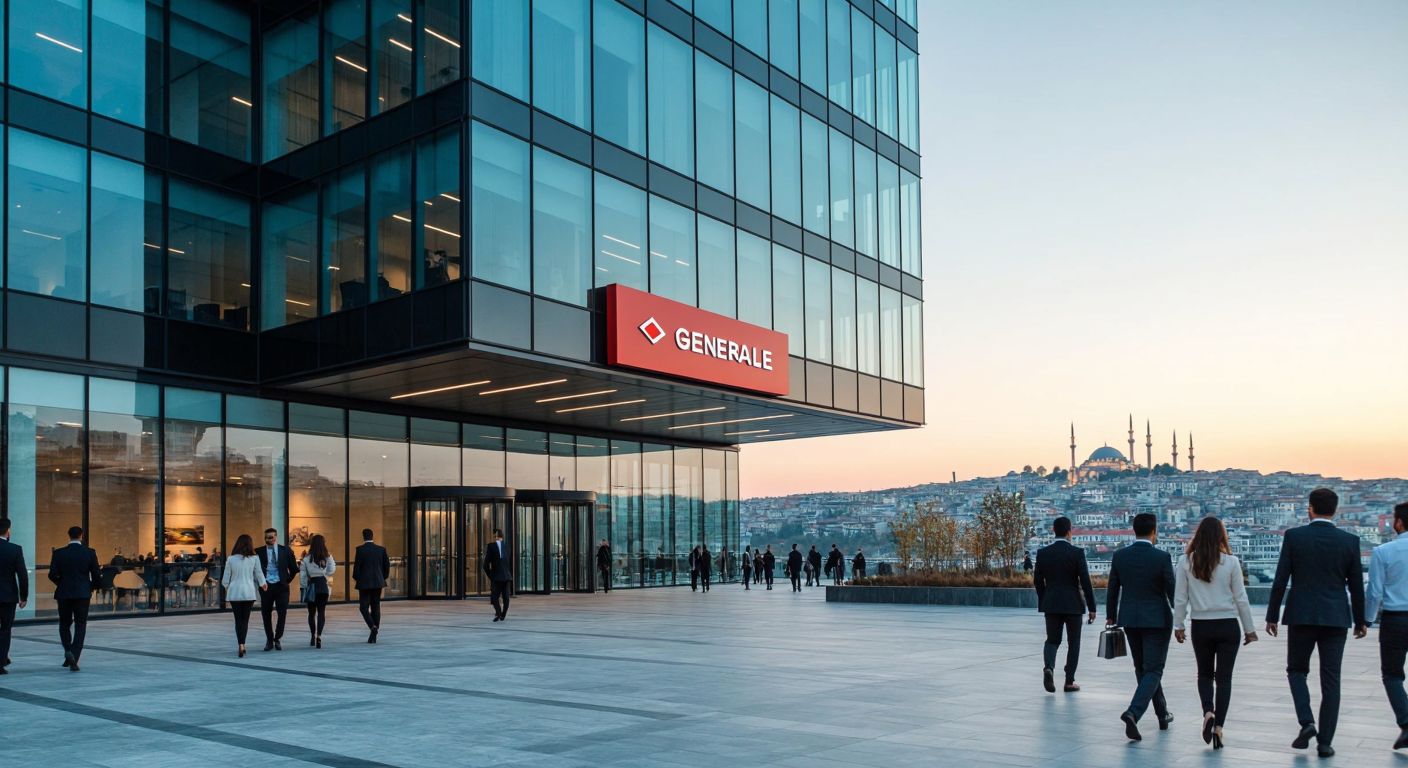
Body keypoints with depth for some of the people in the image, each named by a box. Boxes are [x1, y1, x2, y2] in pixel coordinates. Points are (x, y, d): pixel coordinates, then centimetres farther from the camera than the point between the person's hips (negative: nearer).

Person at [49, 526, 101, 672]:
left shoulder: (59, 553, -3)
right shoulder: (90, 553, -4)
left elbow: (52, 575, -6)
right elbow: (97, 575, -2)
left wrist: (62, 583, 14)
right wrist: (93, 586, 18)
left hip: (64, 594, 1)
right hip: (83, 594, -1)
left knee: (64, 624, 18)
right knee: (80, 626, 3)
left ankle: (68, 651, 3)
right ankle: (74, 658, -5)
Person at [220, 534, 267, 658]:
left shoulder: (231, 559, 0)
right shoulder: (254, 558, -3)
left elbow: (225, 579, 5)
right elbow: (259, 574, 5)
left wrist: (226, 586, 27)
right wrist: (263, 584, 26)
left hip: (234, 592, 0)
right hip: (249, 592, 0)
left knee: (238, 620, 6)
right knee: (245, 619, 7)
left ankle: (241, 645, -6)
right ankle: (242, 644, 0)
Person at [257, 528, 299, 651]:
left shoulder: (285, 551, 4)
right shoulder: (259, 552, 1)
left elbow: (294, 568, 10)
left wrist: (288, 581, 7)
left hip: (281, 586, 0)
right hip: (266, 586, 0)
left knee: (282, 613, -3)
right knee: (266, 614, 5)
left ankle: (278, 639, 11)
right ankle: (269, 640, 19)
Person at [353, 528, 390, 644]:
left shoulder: (360, 549, -9)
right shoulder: (381, 549, 1)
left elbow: (357, 565, -11)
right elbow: (387, 565, 3)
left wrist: (355, 578, 7)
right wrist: (383, 577, 17)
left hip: (364, 582, -4)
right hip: (378, 582, 4)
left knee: (364, 607, 5)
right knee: (376, 607, 9)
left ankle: (373, 626, -18)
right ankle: (374, 634, 10)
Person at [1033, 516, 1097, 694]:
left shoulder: (1042, 553, -1)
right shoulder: (1077, 552, -10)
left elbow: (1037, 581, 5)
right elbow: (1086, 582, -10)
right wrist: (1091, 607, -3)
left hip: (1051, 604, 2)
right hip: (1073, 604, -2)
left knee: (1052, 640, 12)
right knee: (1073, 643, 11)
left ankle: (1049, 667, -15)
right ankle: (1069, 682, 12)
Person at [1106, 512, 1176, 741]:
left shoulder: (1119, 556, -2)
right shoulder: (1162, 557, -12)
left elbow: (1112, 589, 5)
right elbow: (1172, 591, -8)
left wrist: (1111, 615, 18)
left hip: (1129, 619, 4)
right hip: (1157, 620, -4)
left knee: (1142, 669, 18)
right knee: (1153, 670, 0)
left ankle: (1163, 715, 31)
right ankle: (1133, 713, -20)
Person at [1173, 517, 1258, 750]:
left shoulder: (1186, 561, -5)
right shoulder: (1230, 562, -7)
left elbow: (1180, 598, -2)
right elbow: (1240, 598, -1)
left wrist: (1178, 625, 9)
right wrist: (1249, 629, 9)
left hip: (1201, 626, 1)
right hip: (1228, 625, -1)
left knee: (1204, 674, 17)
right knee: (1224, 677, 7)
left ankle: (1208, 712, -6)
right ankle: (1218, 727, 1)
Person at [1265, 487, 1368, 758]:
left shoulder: (1294, 536, -5)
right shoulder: (1350, 540, 0)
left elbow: (1280, 580, -5)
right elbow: (1356, 585, 5)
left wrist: (1272, 616, 3)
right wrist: (1360, 620, 17)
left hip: (1301, 616, -1)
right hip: (1336, 619, 1)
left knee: (1297, 670, 15)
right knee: (1330, 680, 7)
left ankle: (1306, 723, -4)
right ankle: (1325, 742, 9)